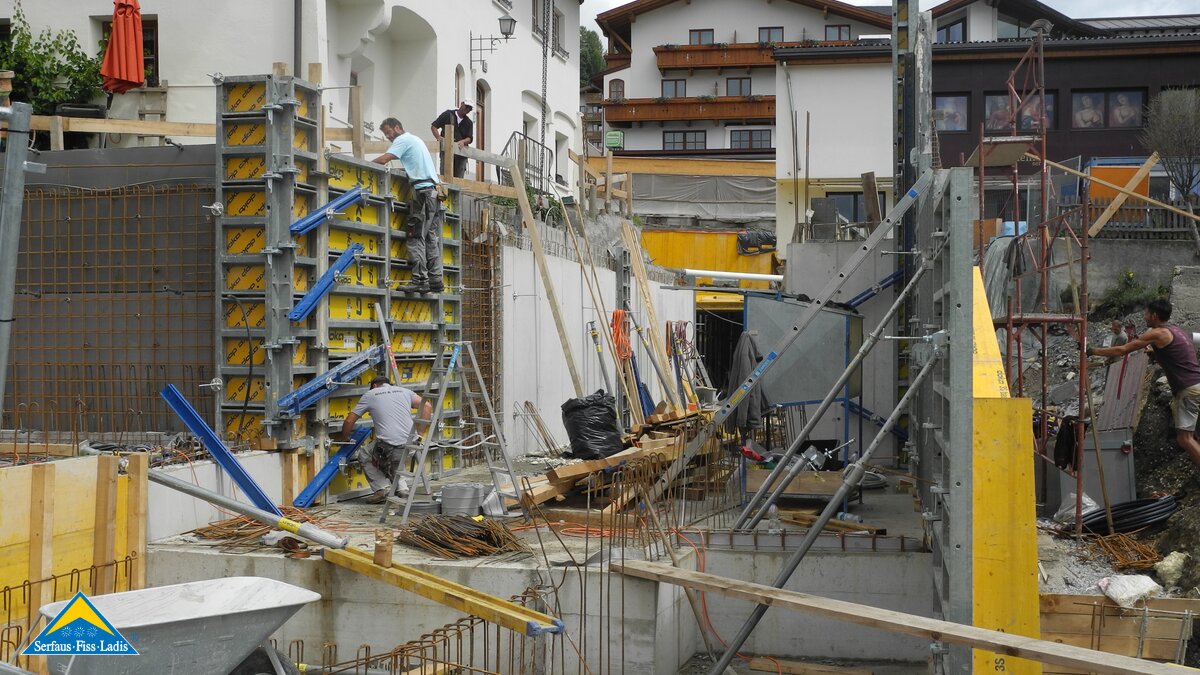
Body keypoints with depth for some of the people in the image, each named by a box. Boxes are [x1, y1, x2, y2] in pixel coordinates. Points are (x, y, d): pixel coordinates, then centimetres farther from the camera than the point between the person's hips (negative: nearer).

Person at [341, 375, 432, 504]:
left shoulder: (370, 395, 14)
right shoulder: (404, 391, 21)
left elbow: (349, 421, 15)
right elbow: (427, 407, 12)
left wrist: (345, 439, 32)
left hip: (389, 446, -4)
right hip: (411, 444, 4)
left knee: (363, 455, 23)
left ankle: (382, 489, 8)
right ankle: (402, 488, 9)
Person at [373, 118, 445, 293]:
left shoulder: (403, 139, -2)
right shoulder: (416, 139, 27)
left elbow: (383, 160, -13)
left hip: (423, 191, -9)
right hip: (434, 191, 9)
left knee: (415, 237, -12)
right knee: (431, 238, 7)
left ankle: (420, 280, -18)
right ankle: (435, 280, 3)